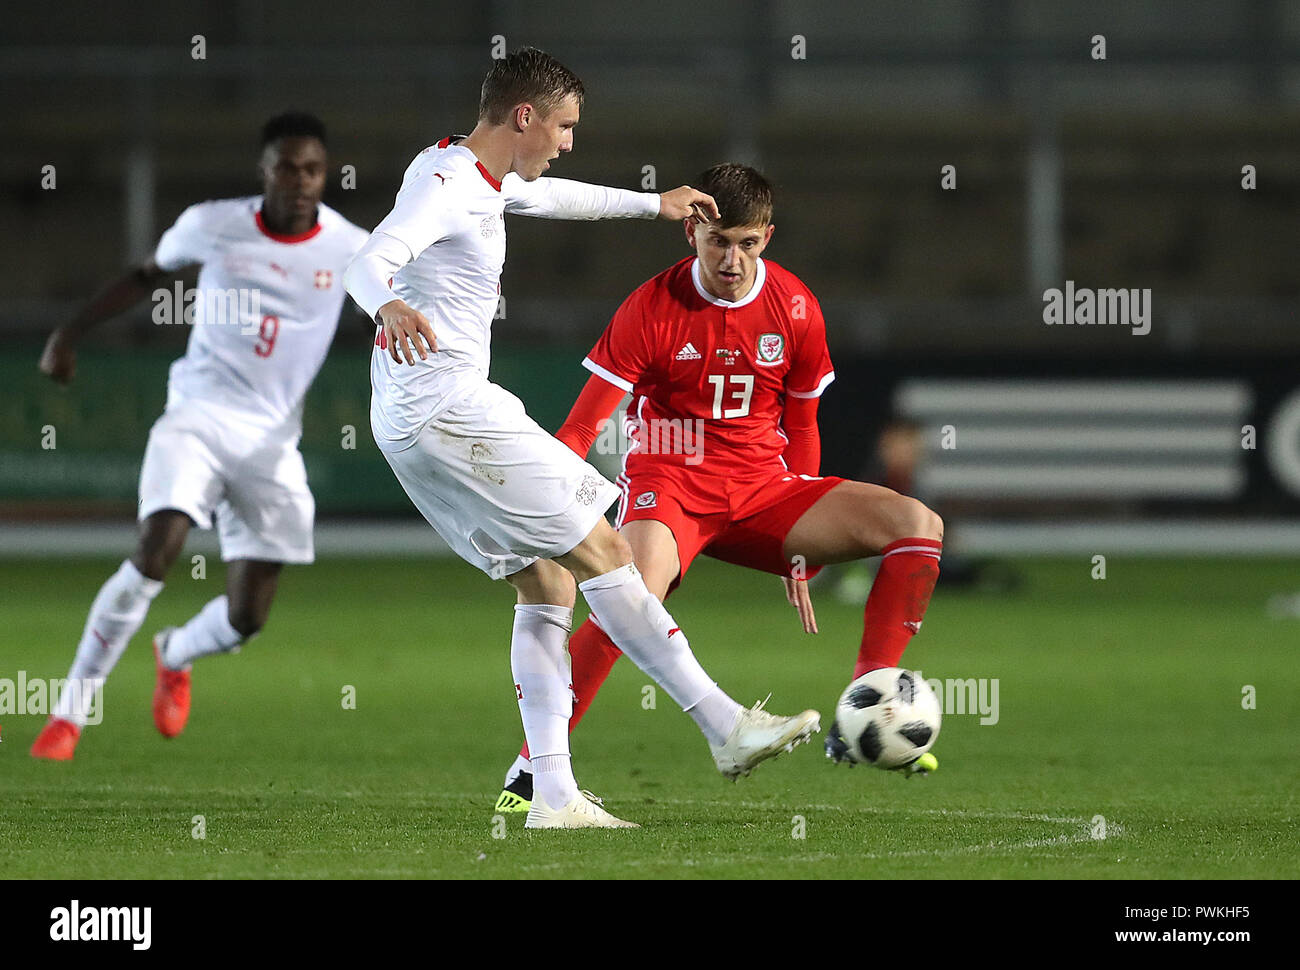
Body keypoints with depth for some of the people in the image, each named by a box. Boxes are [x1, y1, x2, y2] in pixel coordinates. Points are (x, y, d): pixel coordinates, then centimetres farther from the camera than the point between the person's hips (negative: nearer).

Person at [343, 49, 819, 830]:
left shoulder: (481, 178, 16)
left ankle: (554, 795, 1)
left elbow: (550, 198, 38)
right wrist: (389, 305, -54)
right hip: (445, 407, -11)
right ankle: (726, 727, -4)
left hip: (416, 421, 11)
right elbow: (371, 260, -31)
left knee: (547, 583, 8)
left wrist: (654, 204, 47)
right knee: (602, 552, -7)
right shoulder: (447, 182, -15)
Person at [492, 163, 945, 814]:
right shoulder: (653, 309, -10)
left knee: (919, 527, -12)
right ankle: (530, 769, -30)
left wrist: (803, 545, 15)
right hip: (670, 484, -5)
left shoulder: (795, 308, 2)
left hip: (762, 490, 5)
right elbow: (580, 430, -10)